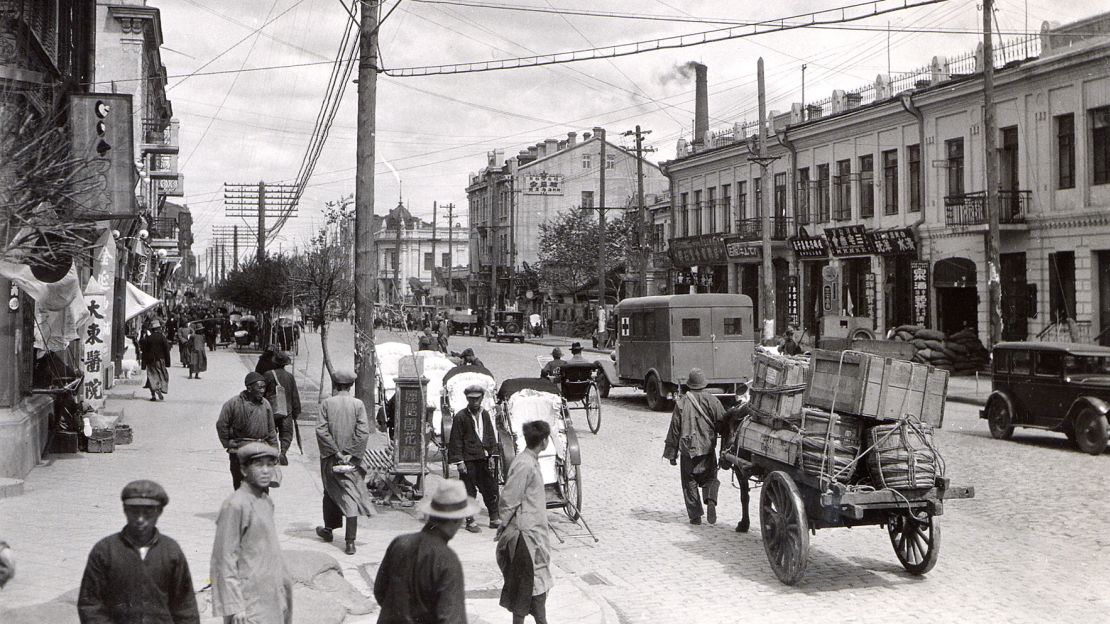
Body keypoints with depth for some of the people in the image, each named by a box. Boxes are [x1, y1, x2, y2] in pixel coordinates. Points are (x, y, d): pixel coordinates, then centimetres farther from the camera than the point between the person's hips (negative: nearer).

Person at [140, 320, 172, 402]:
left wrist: (143, 364, 8)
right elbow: (167, 350, -4)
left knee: (152, 376, 5)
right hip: (160, 360, -2)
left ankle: (153, 395, -2)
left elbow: (144, 351, 3)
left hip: (150, 361, 2)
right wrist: (167, 362, 3)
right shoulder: (162, 337, -5)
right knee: (162, 376, 8)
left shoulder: (147, 338, 1)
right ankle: (159, 389, -16)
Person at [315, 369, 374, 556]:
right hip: (351, 459, -1)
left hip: (330, 459, 1)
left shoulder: (326, 403, -5)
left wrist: (335, 452, -8)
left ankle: (328, 529, 36)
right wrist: (352, 455, -8)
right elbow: (363, 432, -12)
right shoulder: (357, 404, -6)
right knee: (351, 497, 0)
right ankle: (350, 542, -6)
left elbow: (321, 430, -11)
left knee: (331, 493, 21)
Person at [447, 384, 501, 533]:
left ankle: (494, 519, 18)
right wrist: (459, 461, -12)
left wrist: (492, 454, 4)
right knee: (469, 492, 2)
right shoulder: (460, 417, -7)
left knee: (491, 489, 7)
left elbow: (491, 435, 14)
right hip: (468, 460, -5)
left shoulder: (485, 415, 9)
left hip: (484, 459, 5)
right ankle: (470, 522, 12)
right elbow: (456, 441, -8)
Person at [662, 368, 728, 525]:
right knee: (710, 478, 14)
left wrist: (671, 453, 7)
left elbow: (674, 429, 0)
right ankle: (710, 500, -14)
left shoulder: (681, 403, -4)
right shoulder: (712, 401, -3)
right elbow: (723, 423, -5)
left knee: (689, 483, 10)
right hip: (708, 449, 1)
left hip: (688, 449, -1)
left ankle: (695, 516, 8)